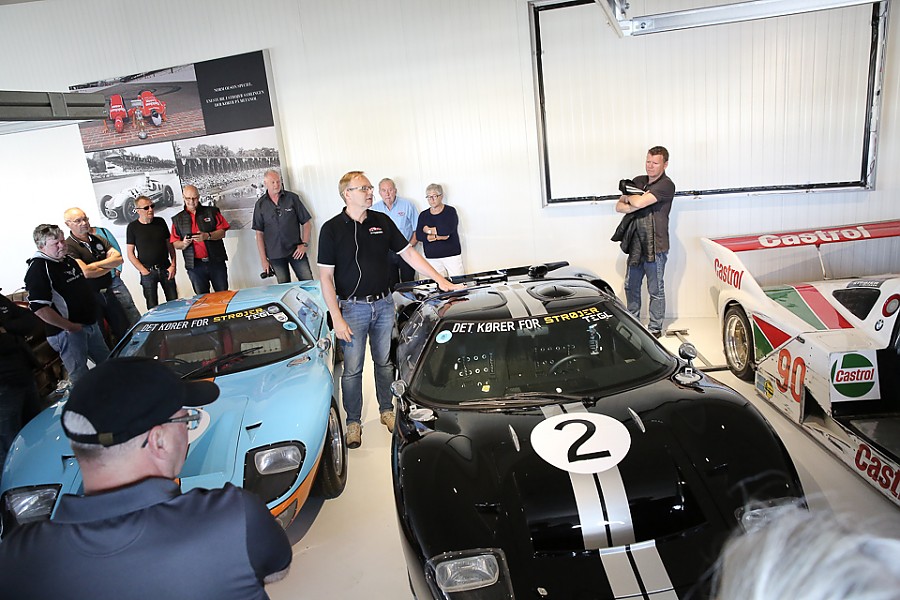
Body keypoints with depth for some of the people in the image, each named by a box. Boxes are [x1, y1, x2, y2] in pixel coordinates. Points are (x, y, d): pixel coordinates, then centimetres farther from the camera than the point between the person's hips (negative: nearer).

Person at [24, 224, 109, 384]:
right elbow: (39, 308, -26)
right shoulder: (38, 268, -17)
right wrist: (71, 327, -21)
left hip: (90, 322, 9)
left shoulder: (68, 259, 9)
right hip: (66, 331, -9)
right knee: (81, 377, -1)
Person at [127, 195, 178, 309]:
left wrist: (173, 265, 2)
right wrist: (143, 271, -9)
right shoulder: (132, 227, -1)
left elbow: (170, 245, 12)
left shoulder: (160, 222, 7)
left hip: (165, 269, 3)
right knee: (153, 306, -1)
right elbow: (130, 253, -1)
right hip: (148, 271, -2)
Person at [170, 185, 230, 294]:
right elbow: (175, 244, 10)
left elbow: (222, 232, 0)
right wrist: (184, 244, -13)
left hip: (216, 262, -1)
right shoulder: (178, 219, 11)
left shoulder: (212, 212, 7)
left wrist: (207, 236, -18)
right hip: (195, 265, 1)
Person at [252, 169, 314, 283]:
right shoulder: (260, 204, 4)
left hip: (296, 251, -1)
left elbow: (306, 222, 5)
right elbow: (259, 233, 4)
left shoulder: (292, 198, 1)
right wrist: (263, 259, 0)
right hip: (275, 255, 1)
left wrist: (304, 244, -6)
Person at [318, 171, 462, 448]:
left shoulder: (382, 221, 3)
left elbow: (408, 252, 6)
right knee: (352, 369, 6)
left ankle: (387, 410, 34)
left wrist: (440, 280, -2)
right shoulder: (331, 229, -8)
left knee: (384, 362, 15)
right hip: (352, 308, -3)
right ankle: (353, 421, 23)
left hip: (383, 303, 4)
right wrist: (337, 318, -14)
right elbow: (326, 276, -9)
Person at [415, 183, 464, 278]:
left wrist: (429, 230, -5)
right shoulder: (423, 215, 11)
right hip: (432, 258, 3)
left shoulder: (450, 211, 1)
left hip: (452, 255, -2)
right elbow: (418, 236, -2)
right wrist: (437, 236, -14)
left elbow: (448, 230, -16)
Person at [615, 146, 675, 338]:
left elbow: (639, 202, -24)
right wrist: (635, 206, -14)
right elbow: (619, 206, 6)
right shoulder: (638, 181, 11)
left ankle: (655, 328, 16)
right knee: (631, 286, 16)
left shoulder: (666, 185, -12)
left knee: (655, 290, 4)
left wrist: (628, 198, -3)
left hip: (655, 245, -7)